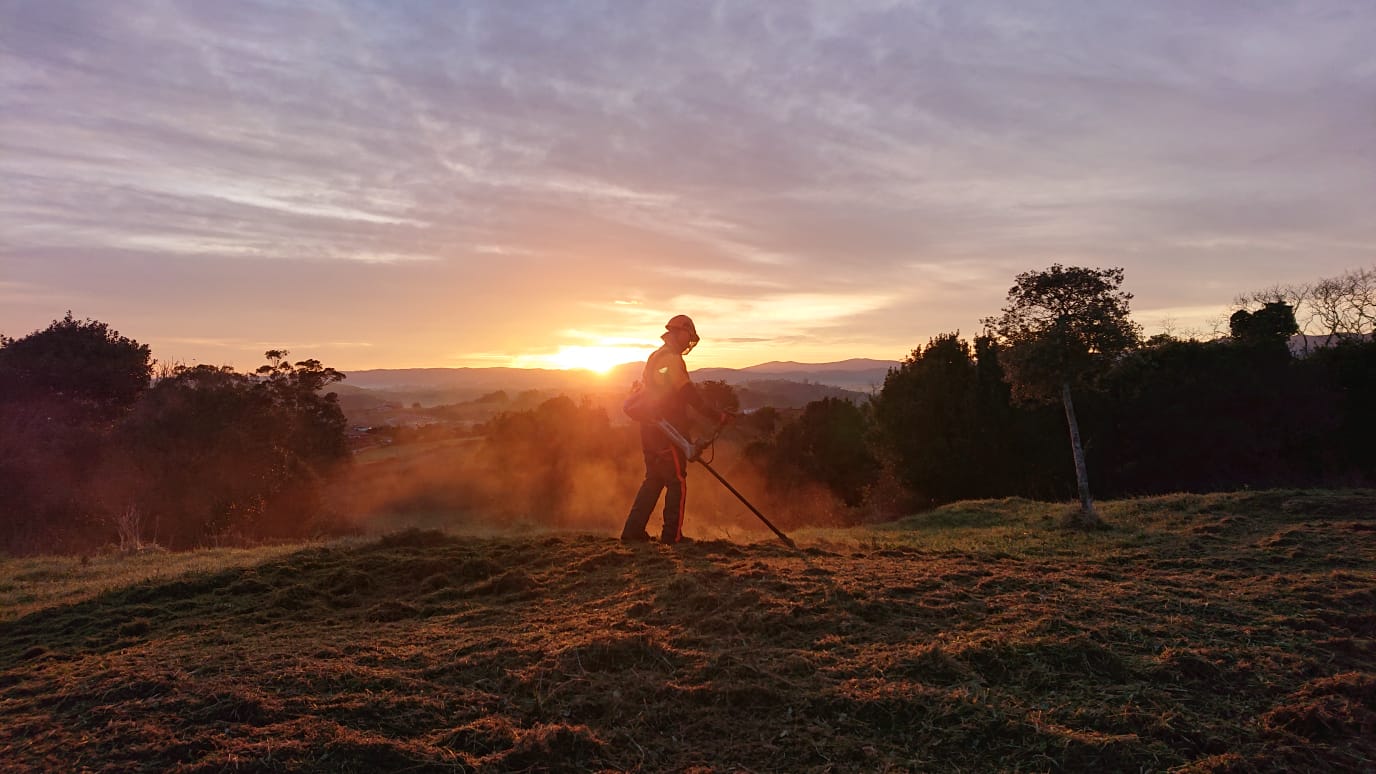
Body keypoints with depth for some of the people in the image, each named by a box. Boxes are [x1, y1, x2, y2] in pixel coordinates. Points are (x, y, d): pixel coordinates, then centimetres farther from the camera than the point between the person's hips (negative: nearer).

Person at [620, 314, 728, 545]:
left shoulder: (655, 357, 19)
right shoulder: (672, 359, -12)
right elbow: (690, 394, -18)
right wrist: (716, 415, -16)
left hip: (649, 431, 9)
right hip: (668, 432, -9)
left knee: (653, 480, 14)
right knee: (677, 482, -1)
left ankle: (633, 530, 12)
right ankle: (672, 534, 2)